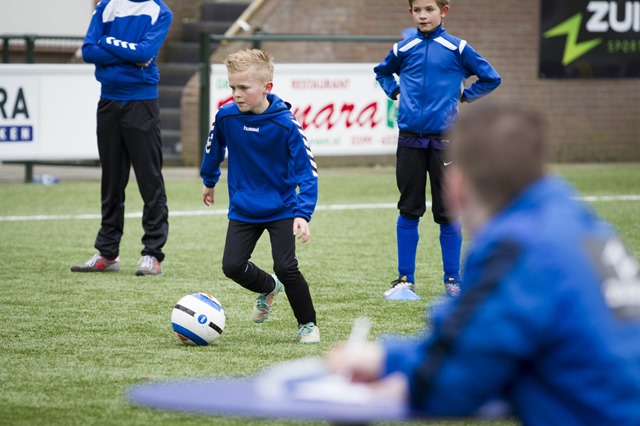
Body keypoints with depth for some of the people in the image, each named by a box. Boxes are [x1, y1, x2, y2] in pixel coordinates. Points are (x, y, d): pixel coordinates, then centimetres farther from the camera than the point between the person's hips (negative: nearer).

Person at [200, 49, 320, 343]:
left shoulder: (286, 124, -22)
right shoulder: (226, 116, -12)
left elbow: (307, 172, -19)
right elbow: (214, 148, 11)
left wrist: (303, 214, -29)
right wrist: (209, 180, 26)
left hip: (282, 208, -4)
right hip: (243, 209, 4)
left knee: (286, 268, -14)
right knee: (232, 266, -5)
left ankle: (308, 324, 9)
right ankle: (268, 288, 29)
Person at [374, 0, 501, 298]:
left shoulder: (457, 49, -1)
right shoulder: (403, 49, 6)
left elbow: (490, 79, 7)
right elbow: (382, 72, 27)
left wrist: (463, 97, 2)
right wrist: (395, 93, 11)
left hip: (443, 139, -2)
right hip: (410, 139, 2)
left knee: (447, 212, 2)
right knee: (409, 210, 5)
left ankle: (452, 280, 10)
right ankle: (405, 278, 11)